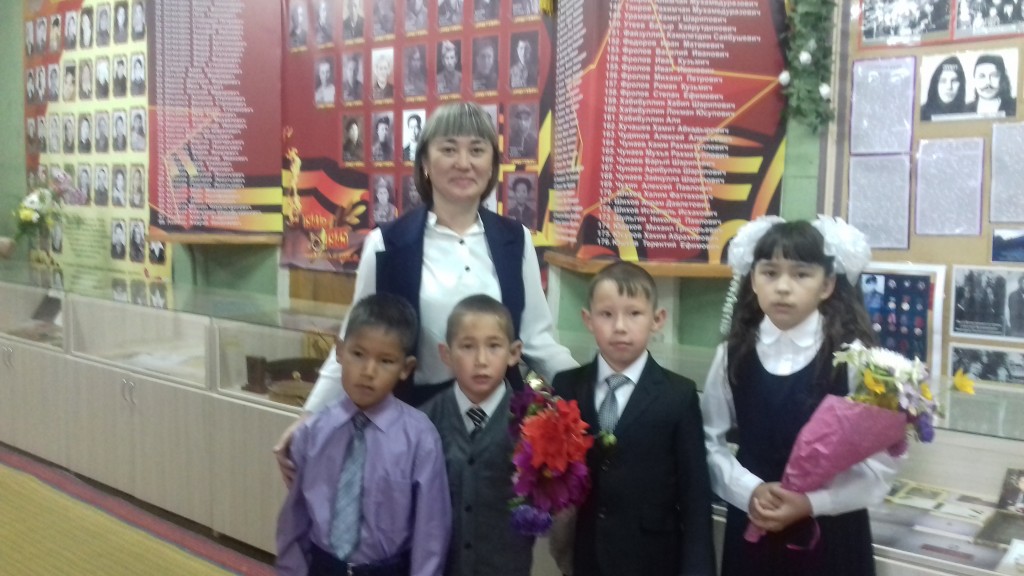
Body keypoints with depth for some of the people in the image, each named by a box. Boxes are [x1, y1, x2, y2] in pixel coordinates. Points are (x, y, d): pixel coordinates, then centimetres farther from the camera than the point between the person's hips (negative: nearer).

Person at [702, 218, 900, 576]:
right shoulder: (733, 354, -2)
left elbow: (881, 463, -10)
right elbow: (710, 440, 1)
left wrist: (811, 503, -17)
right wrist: (749, 490, -13)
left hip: (829, 535, -2)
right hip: (751, 529, 2)